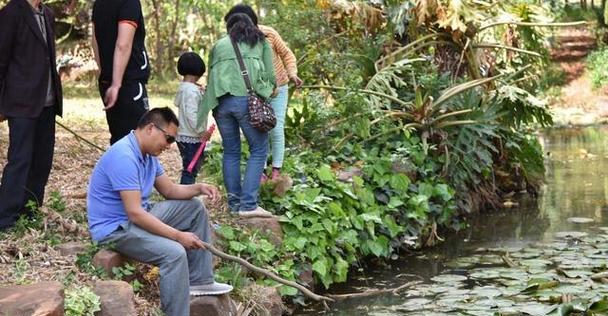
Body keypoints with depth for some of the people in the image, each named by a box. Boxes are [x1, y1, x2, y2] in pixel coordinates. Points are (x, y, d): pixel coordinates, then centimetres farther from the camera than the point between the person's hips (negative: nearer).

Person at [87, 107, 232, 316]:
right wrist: (178, 235, -27)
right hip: (115, 228, -11)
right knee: (174, 253, -30)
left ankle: (200, 281, 13)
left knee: (195, 208, 13)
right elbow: (135, 214, -29)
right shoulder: (124, 157, -26)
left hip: (139, 215, 11)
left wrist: (199, 188, -2)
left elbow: (170, 190, 17)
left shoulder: (148, 154, 6)